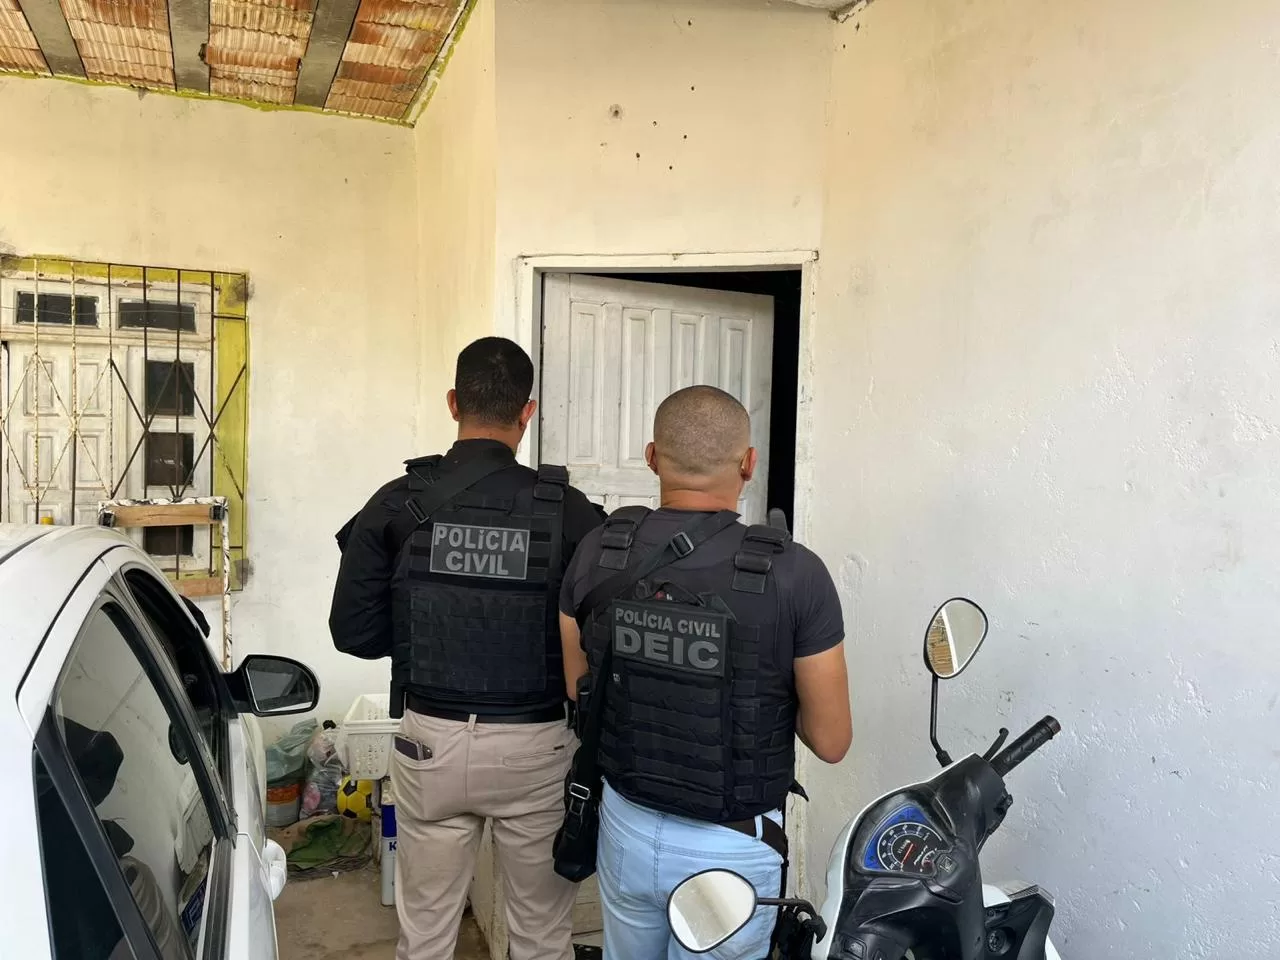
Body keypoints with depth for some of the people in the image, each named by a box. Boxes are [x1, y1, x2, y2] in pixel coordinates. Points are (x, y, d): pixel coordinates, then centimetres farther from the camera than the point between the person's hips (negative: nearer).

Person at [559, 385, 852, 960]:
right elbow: (830, 741, -14)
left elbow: (578, 687, 3)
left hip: (627, 826, 3)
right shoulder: (794, 574, -23)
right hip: (731, 846, -3)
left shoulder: (598, 553, -13)